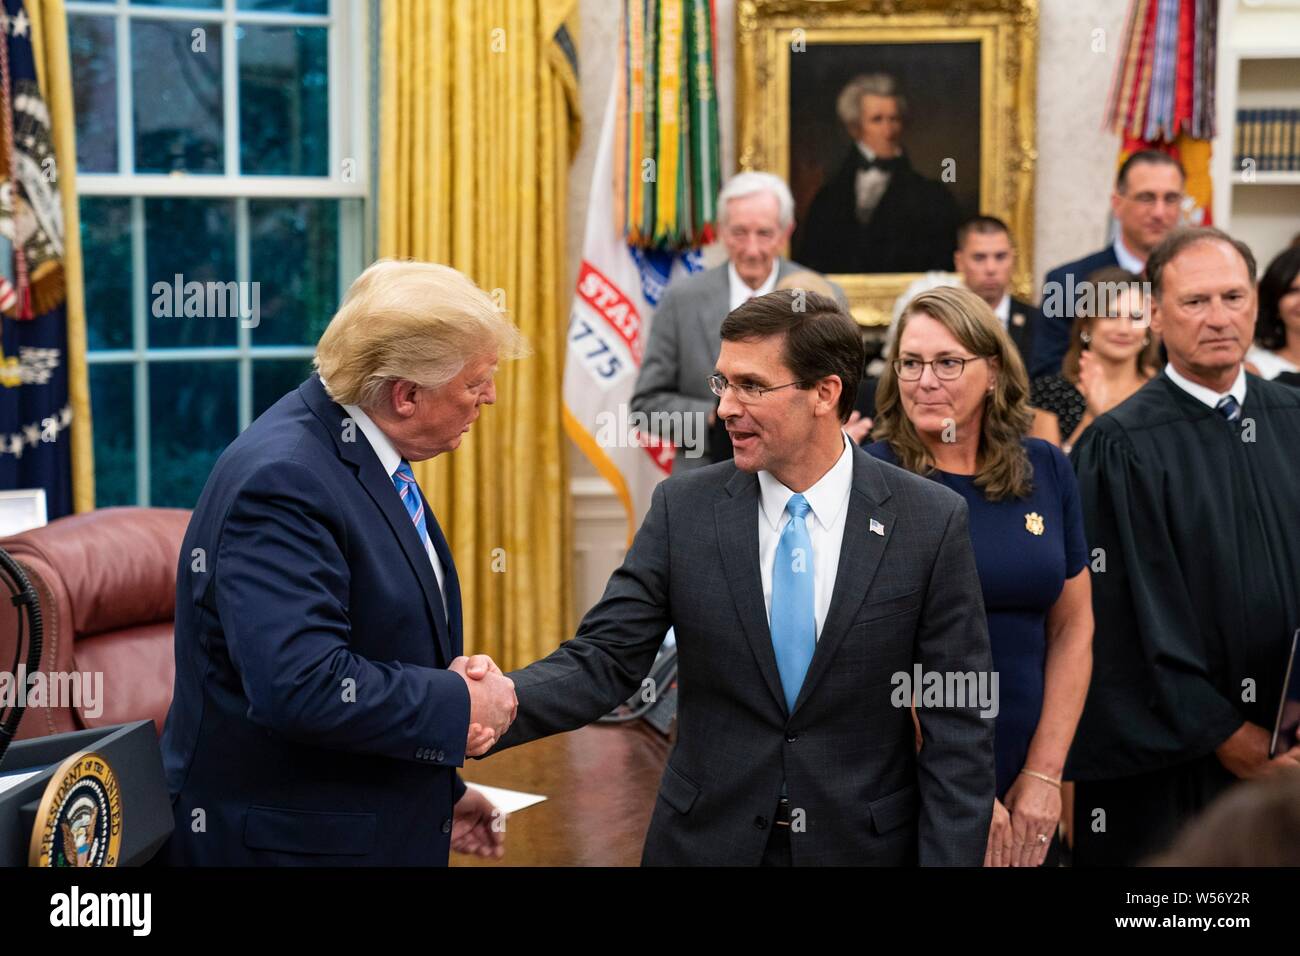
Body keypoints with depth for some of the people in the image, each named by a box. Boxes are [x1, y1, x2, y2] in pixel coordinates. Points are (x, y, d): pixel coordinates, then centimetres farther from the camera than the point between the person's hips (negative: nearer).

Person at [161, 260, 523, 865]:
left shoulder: (368, 454, 7)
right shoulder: (282, 480, -23)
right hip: (287, 839, -9)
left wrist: (439, 793, 9)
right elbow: (303, 687, -31)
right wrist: (462, 706, -20)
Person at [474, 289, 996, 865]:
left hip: (863, 842, -1)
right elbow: (604, 659, -9)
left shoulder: (931, 522, -9)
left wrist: (949, 858, -12)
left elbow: (957, 725, -8)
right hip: (708, 840, 1)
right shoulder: (683, 509, -5)